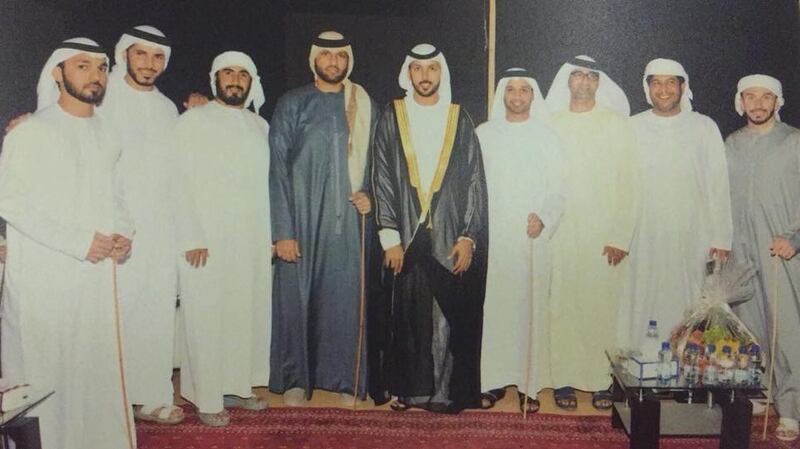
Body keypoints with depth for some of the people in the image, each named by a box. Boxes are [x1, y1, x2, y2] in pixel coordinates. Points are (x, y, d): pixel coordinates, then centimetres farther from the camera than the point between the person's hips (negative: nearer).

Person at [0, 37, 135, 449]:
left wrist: (122, 233, 2)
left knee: (97, 368, 8)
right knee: (45, 373, 2)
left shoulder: (107, 134, 12)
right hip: (45, 279, -5)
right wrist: (79, 241, -16)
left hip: (98, 275, 5)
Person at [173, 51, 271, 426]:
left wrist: (271, 235, 7)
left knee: (247, 313, 8)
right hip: (207, 239, -5)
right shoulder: (193, 121, 0)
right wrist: (192, 238, -13)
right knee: (207, 318, -1)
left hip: (252, 240, 5)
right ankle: (207, 398, 10)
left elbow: (265, 181, 13)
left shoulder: (260, 125, 14)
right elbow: (181, 181, -6)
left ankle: (237, 385, 22)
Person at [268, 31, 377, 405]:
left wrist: (369, 195, -5)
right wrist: (283, 231, -10)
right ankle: (295, 378, 18)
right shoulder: (292, 104, 1)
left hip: (348, 219, 2)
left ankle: (343, 378, 17)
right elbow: (277, 168, -3)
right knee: (297, 295, 3)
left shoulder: (364, 106, 9)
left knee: (345, 297, 4)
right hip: (302, 218, -1)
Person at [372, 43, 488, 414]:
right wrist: (390, 237, -7)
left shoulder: (460, 120, 7)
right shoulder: (392, 117, 5)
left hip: (449, 238, 0)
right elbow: (382, 179, 0)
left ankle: (444, 391, 13)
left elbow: (475, 181, 4)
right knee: (407, 313, 5)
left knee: (447, 316, 1)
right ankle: (408, 387, 19)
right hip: (405, 236, 0)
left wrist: (468, 237, -4)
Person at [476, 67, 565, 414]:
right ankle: (493, 380, 10)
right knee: (492, 306, 1)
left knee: (530, 307, 0)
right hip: (491, 238, 1)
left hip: (533, 239, 0)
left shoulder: (547, 137, 6)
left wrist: (544, 219, -14)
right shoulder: (483, 134, 8)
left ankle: (529, 383, 10)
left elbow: (559, 189, 4)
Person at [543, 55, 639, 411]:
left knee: (603, 305, -1)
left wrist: (621, 236, -7)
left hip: (605, 234, -1)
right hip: (561, 233, 1)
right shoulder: (551, 124, 9)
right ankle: (564, 379, 11)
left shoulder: (617, 123, 4)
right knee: (562, 305, 1)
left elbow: (629, 181, -1)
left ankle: (603, 380, 11)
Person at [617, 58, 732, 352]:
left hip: (690, 238, 0)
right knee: (640, 307, 2)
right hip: (643, 237, 0)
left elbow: (718, 184, 4)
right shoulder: (632, 127, 5)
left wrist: (720, 237, 0)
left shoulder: (704, 127, 5)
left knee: (685, 306, 3)